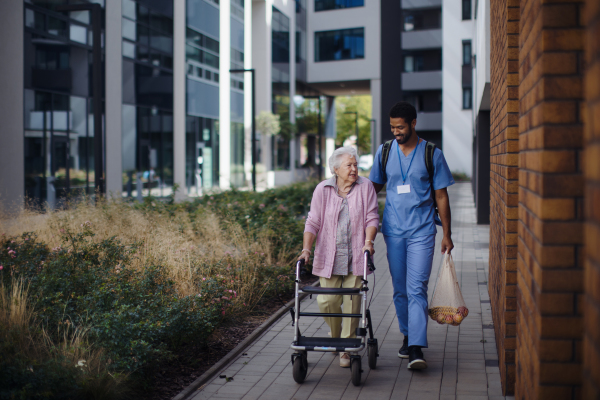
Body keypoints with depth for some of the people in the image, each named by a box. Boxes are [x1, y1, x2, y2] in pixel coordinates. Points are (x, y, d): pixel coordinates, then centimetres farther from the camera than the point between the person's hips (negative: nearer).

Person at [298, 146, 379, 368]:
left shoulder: (365, 187, 2)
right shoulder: (323, 189, 1)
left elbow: (371, 217, 0)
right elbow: (313, 222, -1)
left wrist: (368, 241, -16)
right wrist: (306, 249, -13)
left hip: (355, 257, 0)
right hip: (329, 257, 0)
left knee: (352, 303, -1)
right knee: (327, 301, -3)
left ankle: (346, 349, 12)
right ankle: (336, 335, 27)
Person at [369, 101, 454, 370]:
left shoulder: (432, 154, -1)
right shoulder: (384, 152, 6)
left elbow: (441, 196, 3)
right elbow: (375, 186, 19)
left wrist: (447, 234, 2)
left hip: (422, 231, -3)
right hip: (393, 230, 3)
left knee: (417, 288, -11)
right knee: (400, 290, 9)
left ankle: (416, 349, -15)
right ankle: (408, 336, 26)